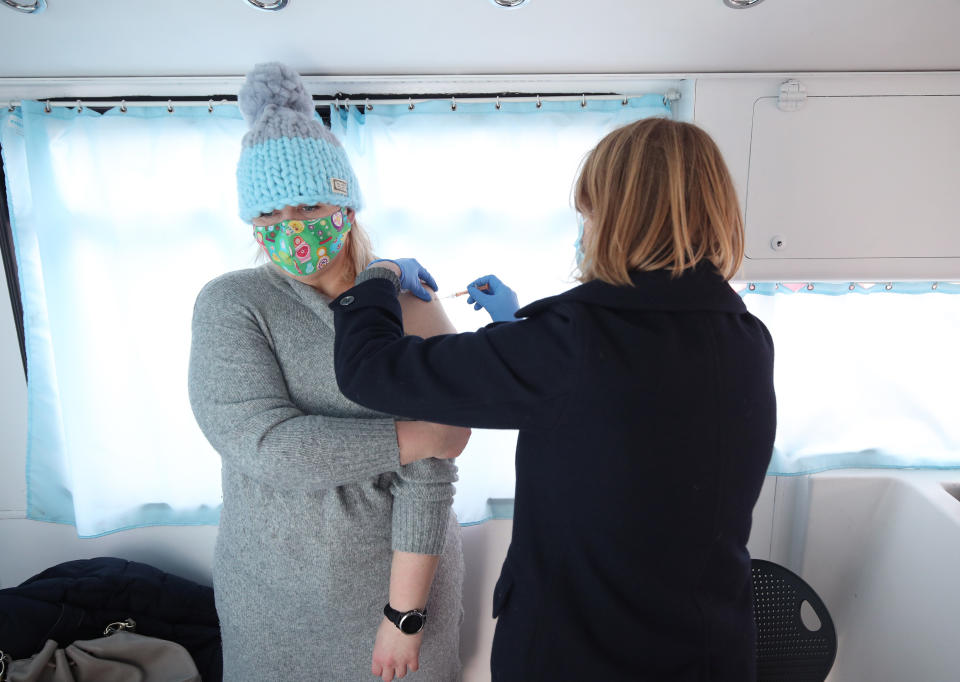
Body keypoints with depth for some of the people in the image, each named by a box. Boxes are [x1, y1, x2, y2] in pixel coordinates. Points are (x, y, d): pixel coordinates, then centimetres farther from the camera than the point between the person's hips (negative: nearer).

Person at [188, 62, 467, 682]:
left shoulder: (411, 306, -12)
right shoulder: (230, 305, -11)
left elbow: (428, 476, -14)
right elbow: (265, 443, -23)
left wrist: (405, 613, -13)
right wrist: (424, 435, -21)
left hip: (399, 572, 0)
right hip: (274, 587, 1)